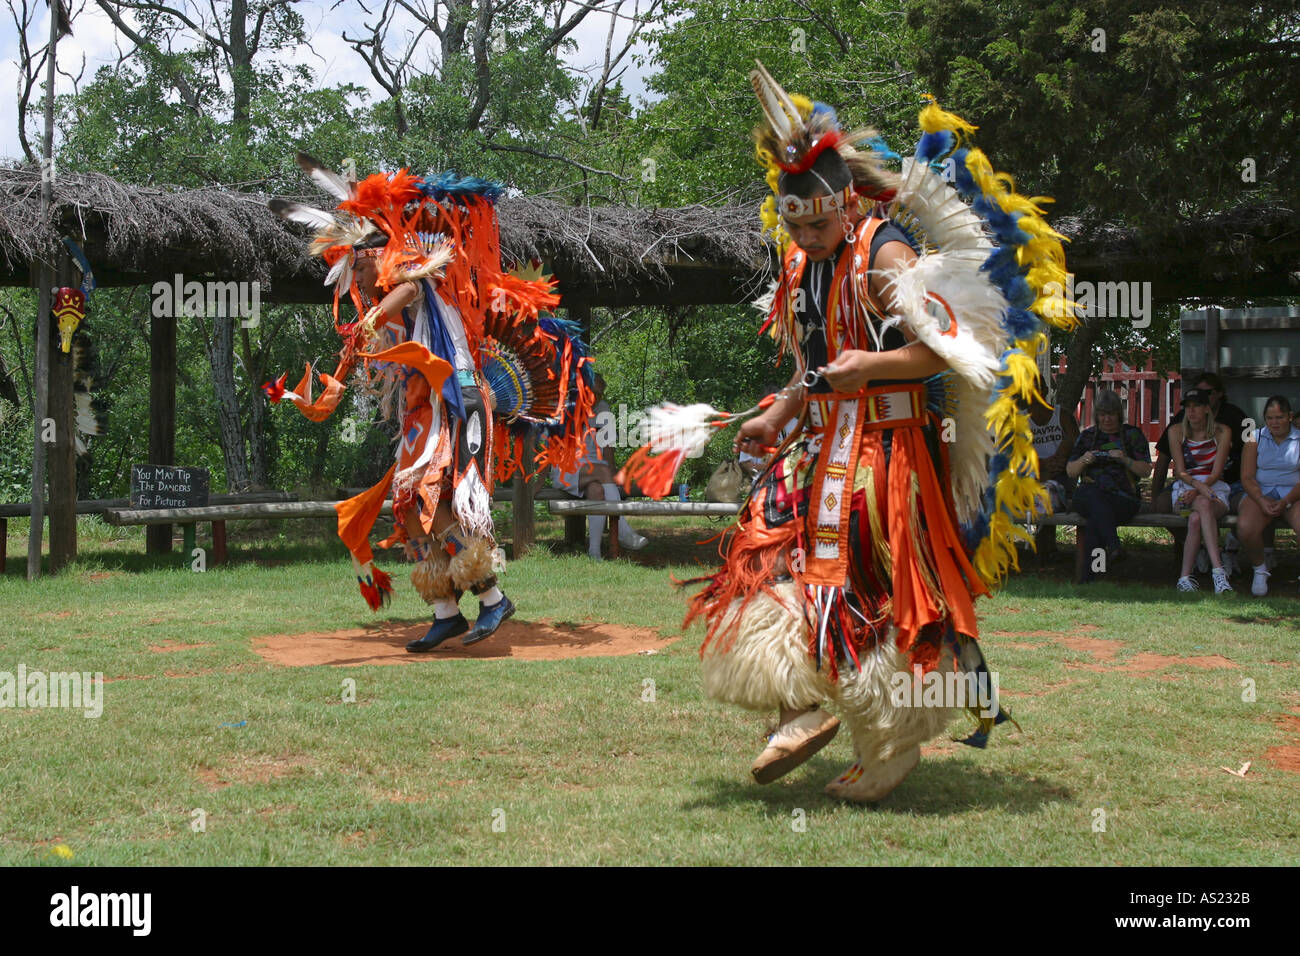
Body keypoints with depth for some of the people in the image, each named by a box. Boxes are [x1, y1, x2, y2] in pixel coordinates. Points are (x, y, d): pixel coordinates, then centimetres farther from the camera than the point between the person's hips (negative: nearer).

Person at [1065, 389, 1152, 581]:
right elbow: (1070, 472, 19)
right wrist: (1083, 461, -3)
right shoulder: (1086, 436, 21)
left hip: (1123, 498, -1)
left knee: (1095, 523, -35)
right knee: (1093, 494, -39)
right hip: (1087, 496, 1)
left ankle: (1088, 578, -39)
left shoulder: (1132, 434, 15)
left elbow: (1146, 471, 8)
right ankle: (1114, 546, -57)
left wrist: (1125, 460, -10)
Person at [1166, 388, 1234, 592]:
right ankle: (1218, 570, -50)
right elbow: (1180, 471, -3)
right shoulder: (1176, 431, 4)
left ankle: (1185, 576, -37)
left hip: (1215, 488, 0)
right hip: (1185, 488, 0)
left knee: (1196, 519, -36)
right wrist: (1199, 485, -23)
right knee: (1204, 504, -38)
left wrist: (1196, 491, -20)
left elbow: (1216, 472, -4)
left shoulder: (1221, 432, 2)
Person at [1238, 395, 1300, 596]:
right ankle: (1259, 569, -1)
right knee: (1245, 528, -31)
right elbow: (1247, 477, 2)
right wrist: (1262, 501, -16)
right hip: (1261, 494, 1)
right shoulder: (1256, 439, 9)